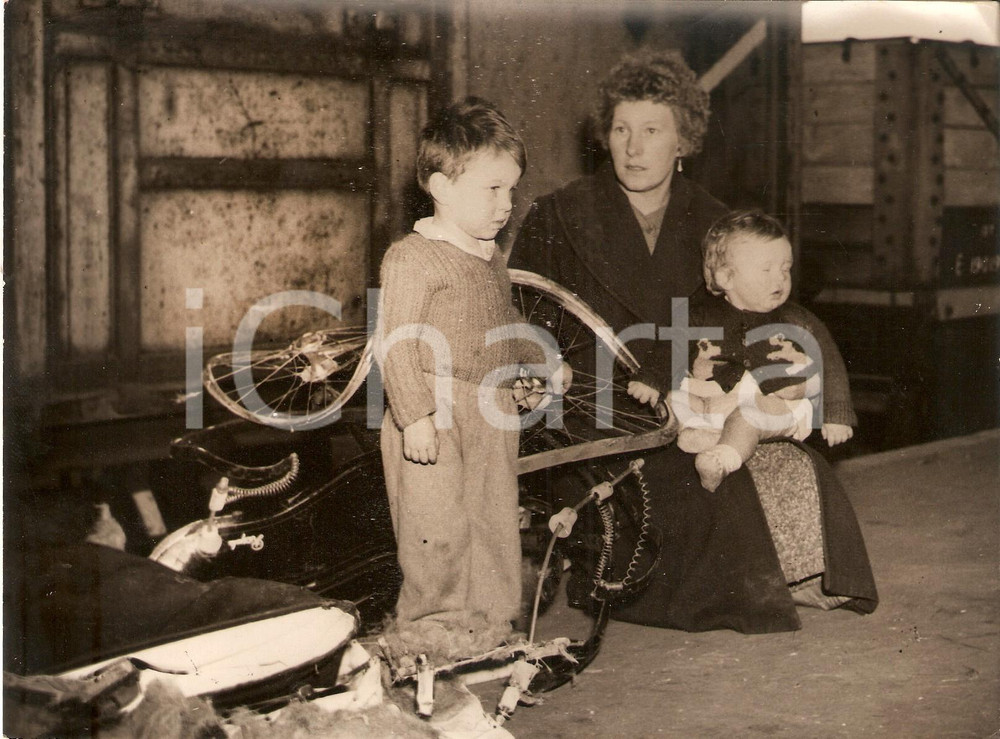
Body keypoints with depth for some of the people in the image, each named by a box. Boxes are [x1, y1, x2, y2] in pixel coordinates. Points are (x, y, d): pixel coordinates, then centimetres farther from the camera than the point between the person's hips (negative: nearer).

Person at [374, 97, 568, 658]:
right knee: (440, 524, -3)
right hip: (437, 413, -8)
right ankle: (429, 624, 12)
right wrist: (415, 415, -24)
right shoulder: (412, 258, -15)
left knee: (495, 518, 14)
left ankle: (488, 616, 27)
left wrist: (542, 360, 27)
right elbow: (396, 343, -19)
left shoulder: (491, 257, 13)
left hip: (492, 413, 8)